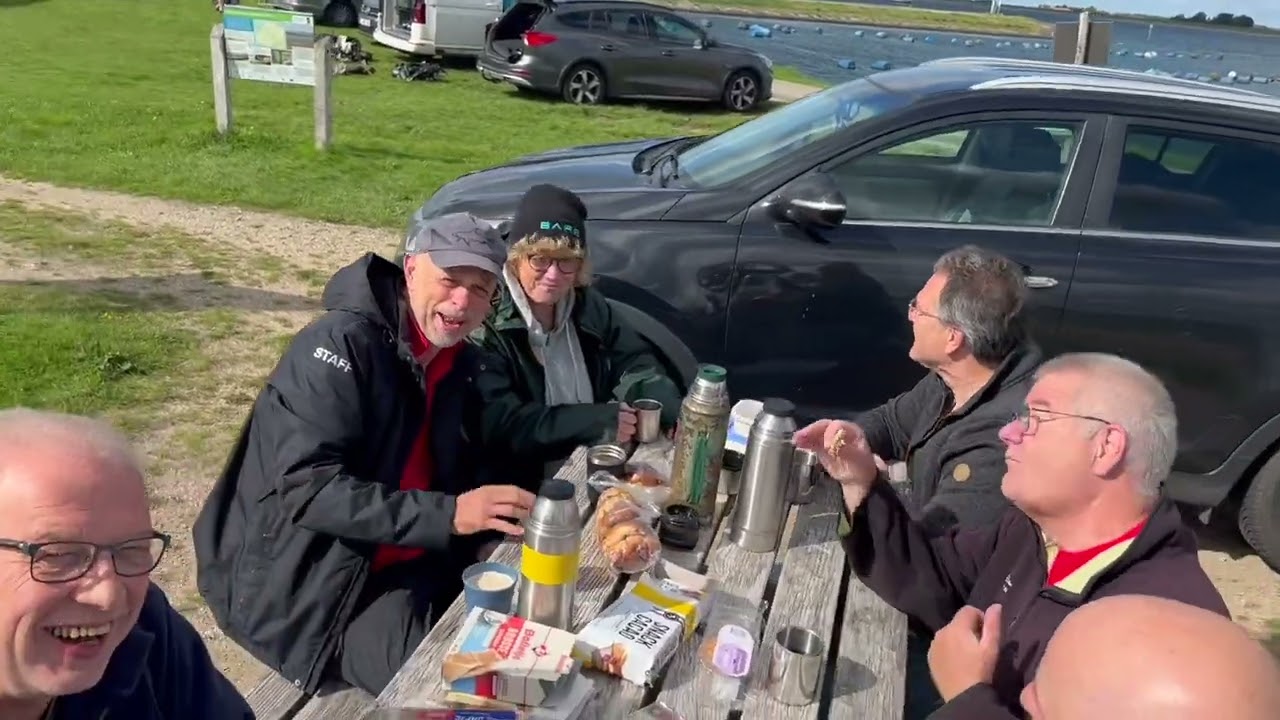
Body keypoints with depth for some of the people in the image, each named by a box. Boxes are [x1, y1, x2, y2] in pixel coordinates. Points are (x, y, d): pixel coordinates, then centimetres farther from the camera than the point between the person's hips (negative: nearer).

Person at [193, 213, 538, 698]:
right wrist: (448, 514, -34)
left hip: (409, 563, 8)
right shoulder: (342, 344, -19)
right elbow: (306, 488, -28)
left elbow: (463, 468, 12)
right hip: (306, 586, -8)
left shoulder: (456, 361, 6)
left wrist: (508, 514, -11)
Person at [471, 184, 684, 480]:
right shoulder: (486, 322, -14)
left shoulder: (588, 306, 4)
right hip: (528, 486, -7)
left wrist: (683, 417, -14)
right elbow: (497, 425, -21)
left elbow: (636, 366, 5)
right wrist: (598, 419, -25)